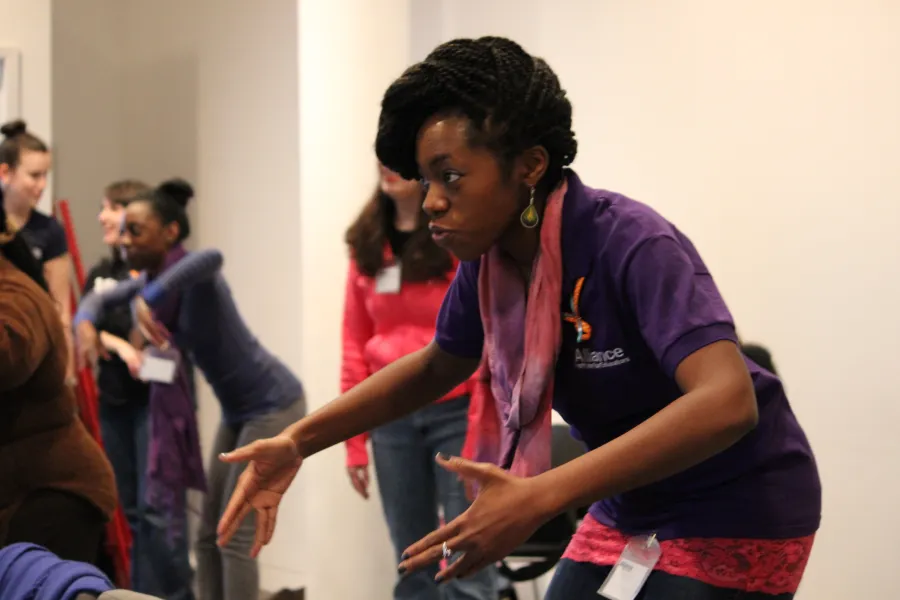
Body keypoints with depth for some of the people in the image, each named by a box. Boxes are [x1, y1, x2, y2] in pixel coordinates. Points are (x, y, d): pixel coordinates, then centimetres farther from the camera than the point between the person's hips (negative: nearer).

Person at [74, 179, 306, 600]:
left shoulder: (194, 277, -22)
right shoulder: (151, 279, 3)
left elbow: (211, 257, -46)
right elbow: (101, 299, 9)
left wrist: (148, 299, -49)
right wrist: (85, 323, -13)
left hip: (273, 405, -9)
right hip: (238, 411, 9)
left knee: (235, 535, -11)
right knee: (209, 535, 9)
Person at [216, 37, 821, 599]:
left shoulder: (633, 247, -26)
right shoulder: (488, 263, -5)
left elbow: (726, 402, -39)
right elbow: (437, 366, 14)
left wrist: (538, 498, -46)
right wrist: (297, 442, 3)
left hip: (736, 519, -7)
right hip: (627, 515, 7)